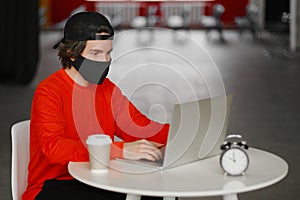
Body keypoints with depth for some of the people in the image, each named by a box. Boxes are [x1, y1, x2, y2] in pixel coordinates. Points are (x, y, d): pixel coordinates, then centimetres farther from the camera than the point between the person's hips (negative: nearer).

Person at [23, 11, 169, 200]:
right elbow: (54, 147, -27)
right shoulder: (49, 92, -12)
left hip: (98, 183, 6)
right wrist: (121, 150, -36)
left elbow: (144, 130, 4)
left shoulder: (108, 89, 10)